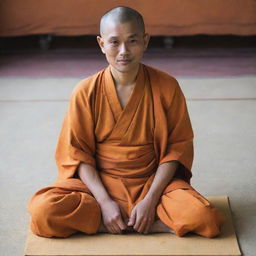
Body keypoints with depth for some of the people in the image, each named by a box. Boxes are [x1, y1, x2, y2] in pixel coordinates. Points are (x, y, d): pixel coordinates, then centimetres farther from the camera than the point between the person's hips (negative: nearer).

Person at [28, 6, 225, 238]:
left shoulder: (166, 87, -7)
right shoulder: (85, 92, -7)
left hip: (154, 182, -1)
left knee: (204, 217, -28)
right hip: (99, 183, 1)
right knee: (43, 211, -28)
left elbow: (178, 146, -3)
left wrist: (150, 200, -13)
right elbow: (77, 153, -4)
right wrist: (105, 202, -17)